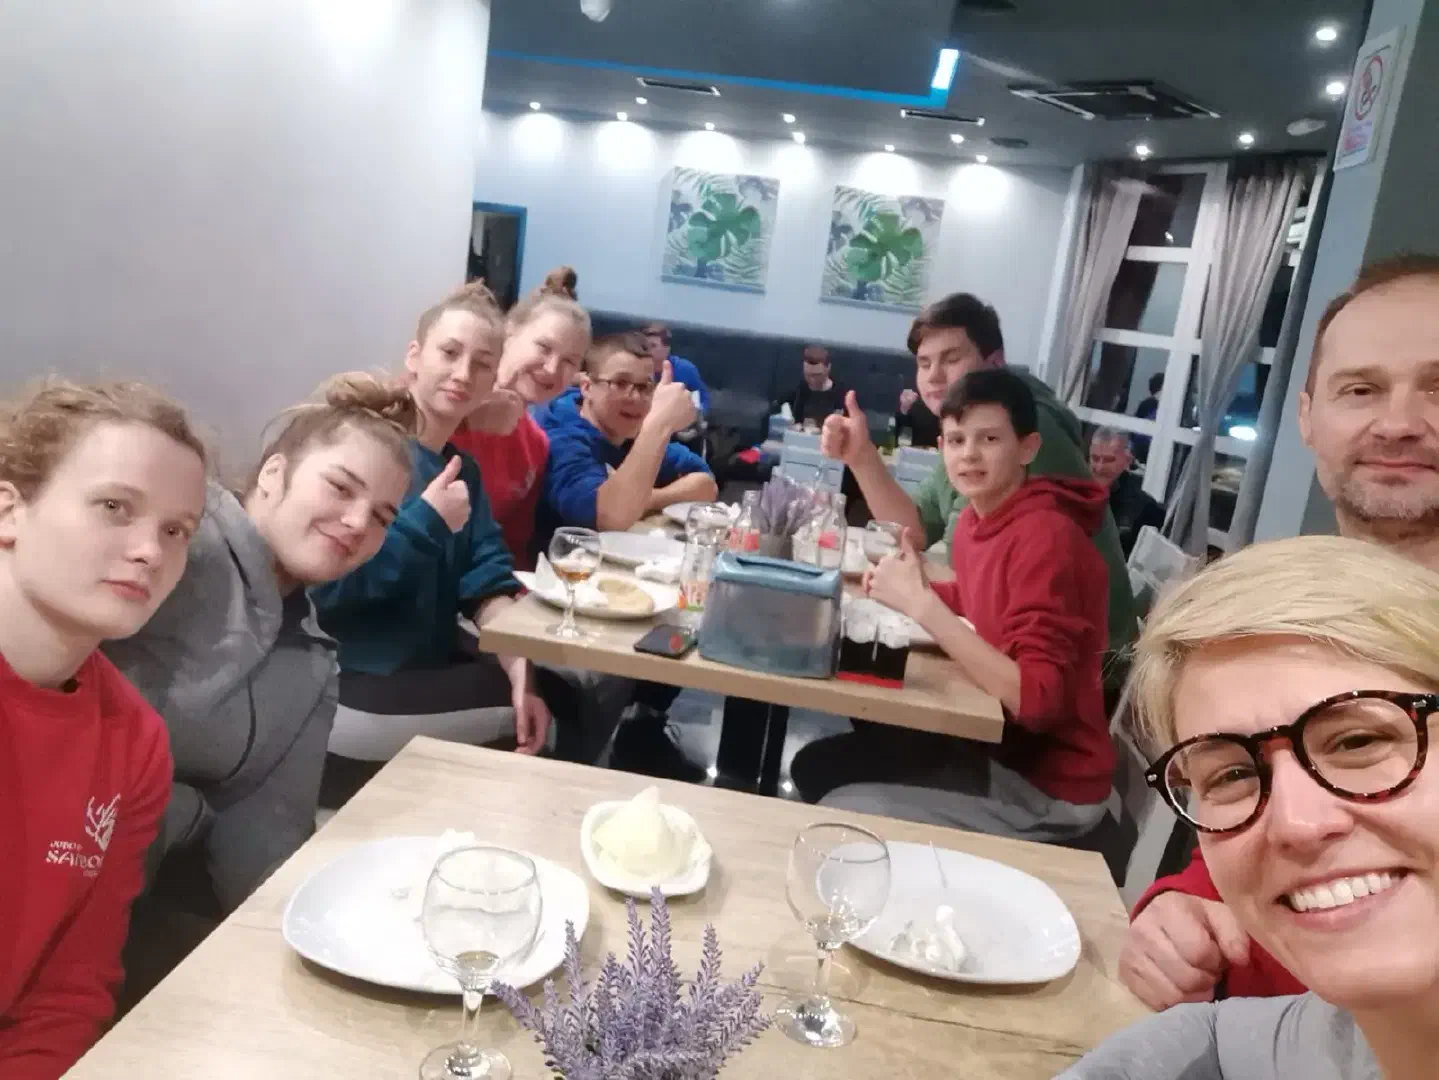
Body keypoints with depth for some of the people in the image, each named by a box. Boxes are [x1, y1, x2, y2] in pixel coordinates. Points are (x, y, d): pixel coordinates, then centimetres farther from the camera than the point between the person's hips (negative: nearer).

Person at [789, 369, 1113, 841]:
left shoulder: (1046, 538, -25)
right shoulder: (976, 518, 0)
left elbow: (1038, 701, -31)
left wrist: (920, 603, -31)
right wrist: (907, 591, -1)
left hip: (1048, 785, -8)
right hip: (993, 741, 8)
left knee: (840, 815, -13)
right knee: (815, 765, 11)